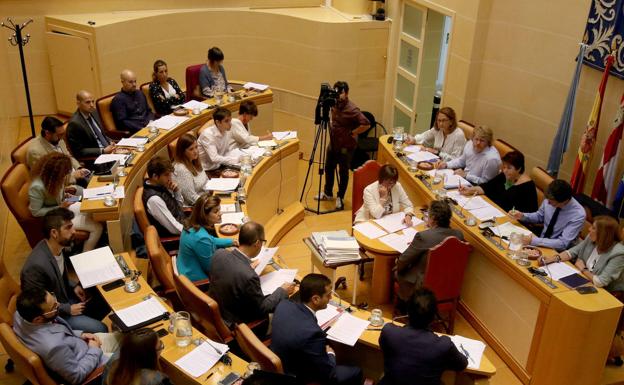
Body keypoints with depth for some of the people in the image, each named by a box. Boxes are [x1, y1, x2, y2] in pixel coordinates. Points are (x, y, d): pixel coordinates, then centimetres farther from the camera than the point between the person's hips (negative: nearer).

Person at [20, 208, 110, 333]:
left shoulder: (56, 247, -9)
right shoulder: (37, 265, -35)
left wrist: (74, 286, -3)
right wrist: (68, 309, -18)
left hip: (64, 297, 8)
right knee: (100, 330, -12)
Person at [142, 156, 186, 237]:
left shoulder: (160, 185, -3)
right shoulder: (154, 199, -29)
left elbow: (179, 204, 13)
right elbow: (175, 229, -27)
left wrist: (176, 191, -6)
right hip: (173, 236, -8)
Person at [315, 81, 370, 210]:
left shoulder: (351, 109, -24)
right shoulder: (335, 104, -1)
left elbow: (366, 124, -29)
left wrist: (352, 133, -21)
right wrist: (332, 129, 5)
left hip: (346, 146, -7)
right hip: (333, 143, 7)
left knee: (343, 173, 7)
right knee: (328, 168, 19)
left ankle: (340, 198, 24)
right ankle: (327, 193, 38)